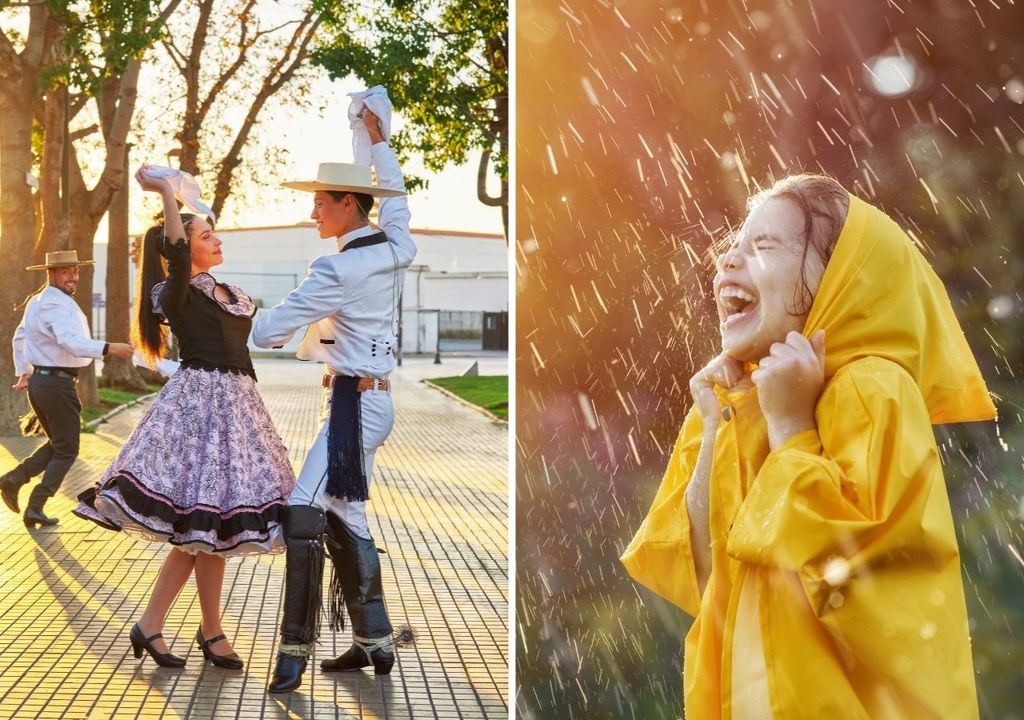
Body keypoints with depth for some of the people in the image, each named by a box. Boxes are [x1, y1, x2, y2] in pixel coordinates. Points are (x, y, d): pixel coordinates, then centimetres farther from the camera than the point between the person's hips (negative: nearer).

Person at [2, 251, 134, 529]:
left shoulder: (36, 301, 15)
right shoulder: (56, 305, -17)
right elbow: (69, 341, -34)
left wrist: (23, 372, 31)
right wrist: (109, 348, -44)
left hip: (38, 381, 9)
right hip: (57, 383, -9)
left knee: (57, 443, 23)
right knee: (67, 451, 3)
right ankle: (35, 509, 2)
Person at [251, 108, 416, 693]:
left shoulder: (338, 270, -17)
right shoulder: (396, 250, 4)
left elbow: (266, 332, -13)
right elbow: (396, 198, 28)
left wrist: (271, 323, 11)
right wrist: (379, 140, 40)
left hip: (355, 403, -9)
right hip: (374, 398, 9)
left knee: (305, 513, -11)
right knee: (346, 519, 14)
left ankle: (295, 653, -9)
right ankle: (375, 643, 20)